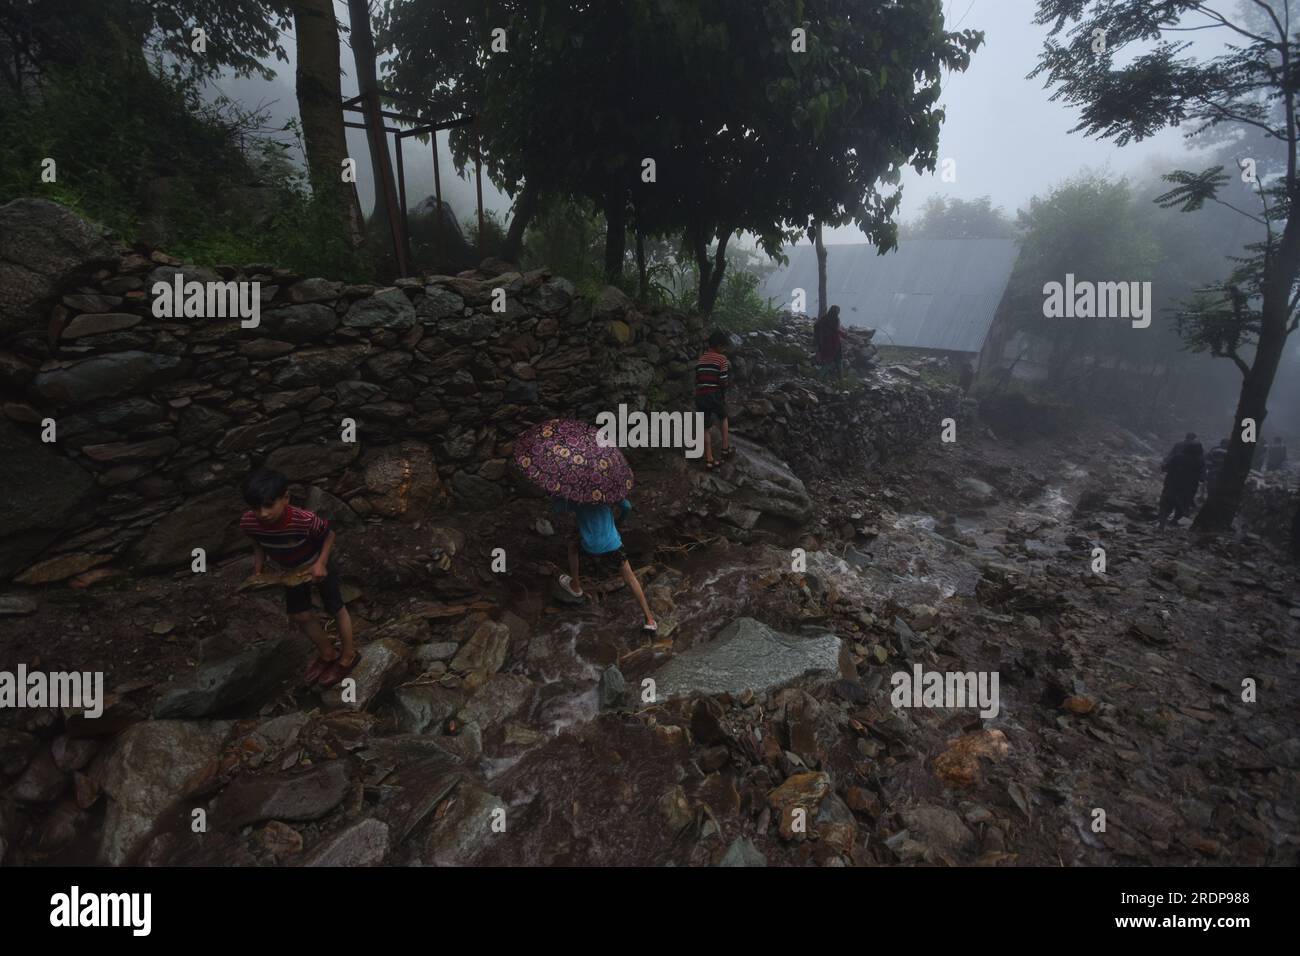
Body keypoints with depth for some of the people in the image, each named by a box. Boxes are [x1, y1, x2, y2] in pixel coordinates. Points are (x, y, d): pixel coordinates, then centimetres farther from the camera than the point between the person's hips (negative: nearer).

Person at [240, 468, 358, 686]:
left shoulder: (305, 520, -41)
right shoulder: (248, 523, -27)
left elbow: (330, 535, -21)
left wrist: (321, 563, -30)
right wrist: (258, 568, -13)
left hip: (317, 568, -5)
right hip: (290, 572, 5)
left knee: (336, 609, 12)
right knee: (300, 615, 16)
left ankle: (348, 655, 34)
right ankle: (328, 653, 40)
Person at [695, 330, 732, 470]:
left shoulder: (700, 359, 13)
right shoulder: (722, 359, -5)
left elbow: (696, 381, 12)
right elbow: (723, 383, -10)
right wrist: (729, 376, 9)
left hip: (700, 395, 4)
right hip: (715, 395, -4)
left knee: (706, 428, 8)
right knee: (724, 419, 24)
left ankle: (709, 460, 7)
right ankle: (726, 449, 23)